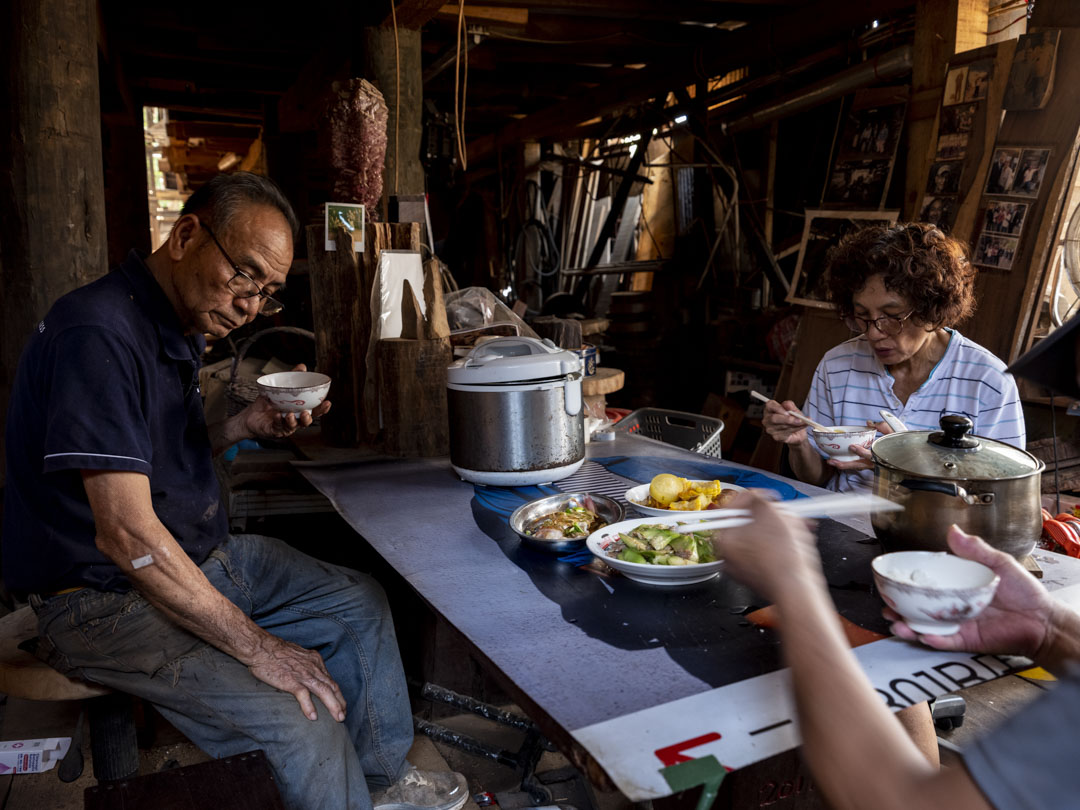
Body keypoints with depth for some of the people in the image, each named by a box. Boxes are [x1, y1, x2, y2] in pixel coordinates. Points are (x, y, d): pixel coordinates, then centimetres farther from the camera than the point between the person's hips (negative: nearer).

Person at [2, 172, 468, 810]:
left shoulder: (178, 326, 6)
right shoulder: (99, 334, -25)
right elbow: (126, 534, -30)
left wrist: (246, 426, -2)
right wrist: (255, 644, -25)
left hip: (200, 559, 10)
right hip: (107, 598, -10)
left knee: (362, 602, 11)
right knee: (302, 717, -25)